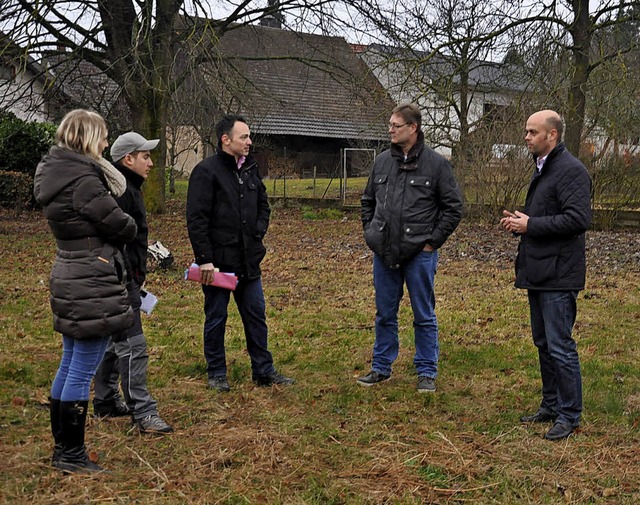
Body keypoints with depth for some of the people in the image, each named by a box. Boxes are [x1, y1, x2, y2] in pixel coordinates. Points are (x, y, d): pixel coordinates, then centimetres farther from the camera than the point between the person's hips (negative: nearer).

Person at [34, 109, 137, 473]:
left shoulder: (56, 175, 11)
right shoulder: (83, 180, -20)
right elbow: (122, 227, -14)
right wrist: (127, 227, 6)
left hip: (68, 279, 10)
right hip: (93, 285, -10)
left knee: (69, 367, 17)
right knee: (82, 373, -2)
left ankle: (62, 448, 27)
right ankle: (71, 455, 7)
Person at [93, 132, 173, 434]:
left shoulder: (127, 188, 17)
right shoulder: (119, 191, -17)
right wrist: (128, 281, -25)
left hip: (122, 281, 11)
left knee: (113, 343, 17)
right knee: (132, 346, -9)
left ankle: (105, 403, 28)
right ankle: (143, 413, -7)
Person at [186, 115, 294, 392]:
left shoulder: (250, 169, 10)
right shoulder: (206, 171, -12)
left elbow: (263, 206, 22)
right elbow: (196, 219, -15)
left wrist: (257, 233, 6)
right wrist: (204, 259, -18)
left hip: (249, 260, 7)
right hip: (218, 261, -6)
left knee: (256, 316, 11)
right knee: (216, 318, 6)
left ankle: (263, 370, 21)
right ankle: (216, 373, 19)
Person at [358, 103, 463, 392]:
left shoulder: (436, 164, -5)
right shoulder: (382, 161, 7)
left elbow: (453, 207, -3)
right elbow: (368, 201, 20)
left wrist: (433, 241, -8)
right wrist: (370, 232, 9)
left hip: (419, 254, -4)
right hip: (384, 254, 4)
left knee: (424, 316, 5)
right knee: (385, 314, 14)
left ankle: (427, 372, 16)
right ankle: (381, 368, 26)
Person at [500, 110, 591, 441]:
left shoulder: (571, 171, -15)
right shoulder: (542, 168, 17)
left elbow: (578, 219, -24)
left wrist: (530, 224, -18)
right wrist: (518, 222, 7)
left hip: (559, 276, -10)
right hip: (538, 273, 10)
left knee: (560, 346, -5)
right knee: (543, 343, 16)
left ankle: (569, 414, 6)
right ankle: (551, 406, 28)